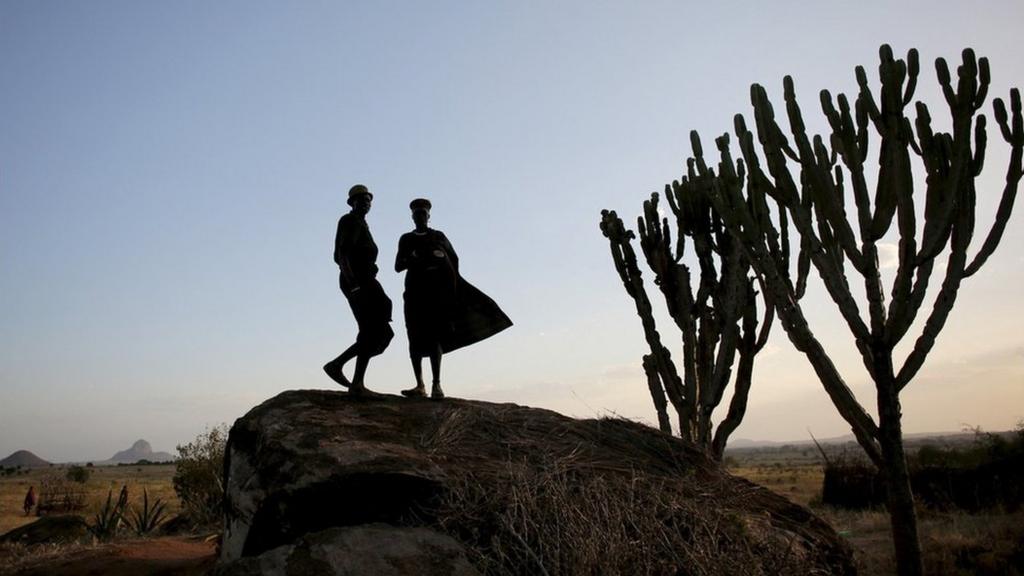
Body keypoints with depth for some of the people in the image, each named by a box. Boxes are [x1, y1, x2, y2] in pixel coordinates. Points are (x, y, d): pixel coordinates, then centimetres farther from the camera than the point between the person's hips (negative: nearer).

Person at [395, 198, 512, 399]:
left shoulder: (438, 237, 12)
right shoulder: (406, 239, 14)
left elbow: (454, 260, 13)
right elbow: (398, 266, 7)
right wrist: (412, 260, -13)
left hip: (437, 291, -2)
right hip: (414, 292, 2)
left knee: (434, 335, -13)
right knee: (415, 338, -2)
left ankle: (436, 384, -18)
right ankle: (420, 385, 3)